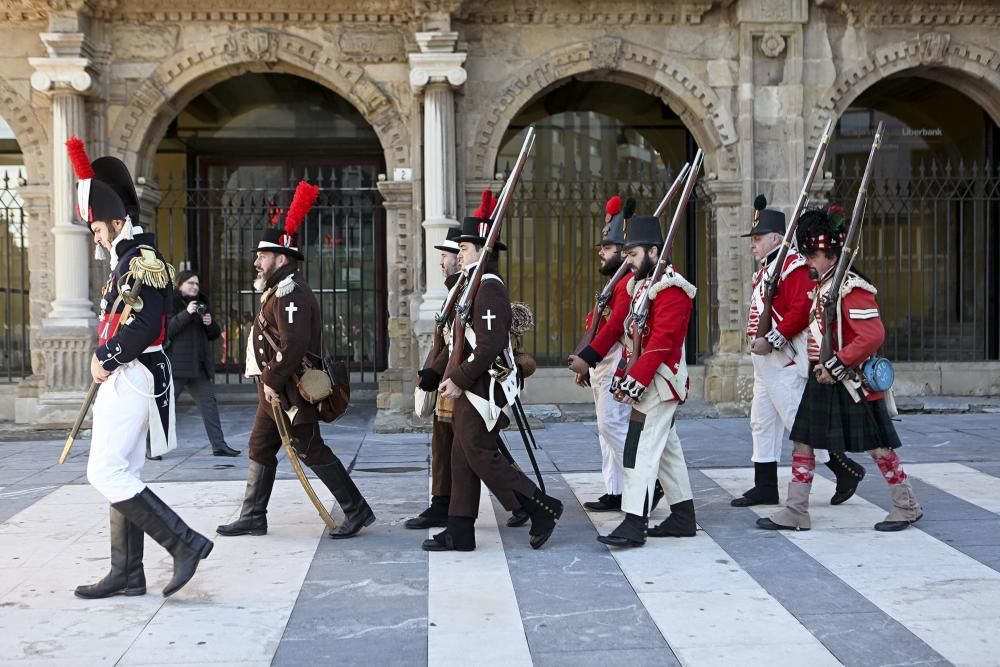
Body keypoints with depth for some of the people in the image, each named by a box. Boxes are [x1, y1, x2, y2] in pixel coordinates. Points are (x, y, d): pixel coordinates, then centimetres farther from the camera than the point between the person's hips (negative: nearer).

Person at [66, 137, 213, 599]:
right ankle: (126, 574, 16)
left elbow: (144, 326, -23)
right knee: (122, 474, 11)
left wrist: (106, 360, -13)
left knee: (106, 473, -12)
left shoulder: (143, 261, -14)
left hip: (131, 381, -10)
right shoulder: (127, 262, 18)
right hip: (124, 380, 10)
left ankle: (184, 542, -11)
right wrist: (102, 356, 5)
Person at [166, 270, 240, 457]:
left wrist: (210, 323, -3)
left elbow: (214, 335, 18)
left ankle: (219, 445, 4)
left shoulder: (201, 303, 18)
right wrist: (186, 313, -23)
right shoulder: (171, 303, -3)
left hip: (199, 365, 7)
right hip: (176, 364, -7)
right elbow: (166, 329, -17)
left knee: (209, 401, 3)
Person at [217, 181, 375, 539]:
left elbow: (294, 345, -28)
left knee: (311, 450, -6)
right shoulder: (280, 290, 16)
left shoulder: (291, 293, -18)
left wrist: (273, 381, -21)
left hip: (289, 390, -11)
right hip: (275, 389, 11)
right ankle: (252, 517, 21)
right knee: (260, 449, 13)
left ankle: (357, 510, 2)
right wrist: (270, 382, 18)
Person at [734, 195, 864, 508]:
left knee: (797, 420, -7)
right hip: (766, 363, 10)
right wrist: (758, 340, 10)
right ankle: (765, 488, 16)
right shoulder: (765, 268, 17)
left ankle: (847, 470, 6)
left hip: (786, 362, -10)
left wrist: (771, 340, -23)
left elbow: (801, 311, -23)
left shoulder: (792, 266, -13)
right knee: (762, 422, 10)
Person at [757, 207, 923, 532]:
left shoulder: (852, 289, -18)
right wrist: (820, 364, 11)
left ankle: (907, 507, 20)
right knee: (802, 442, 6)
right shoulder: (821, 287, 10)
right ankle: (795, 513, 10)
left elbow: (873, 335, -26)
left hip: (851, 383, -9)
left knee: (878, 445, 4)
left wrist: (836, 365, -24)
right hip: (822, 381, 9)